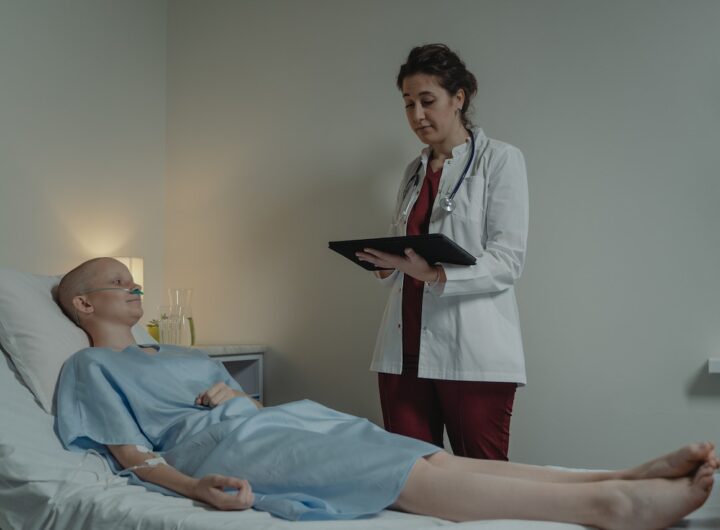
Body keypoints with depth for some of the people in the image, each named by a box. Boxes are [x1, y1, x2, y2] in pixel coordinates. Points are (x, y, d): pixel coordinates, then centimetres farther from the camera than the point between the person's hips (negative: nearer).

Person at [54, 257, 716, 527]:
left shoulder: (183, 353, 33)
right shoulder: (89, 367, 11)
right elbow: (130, 452, -4)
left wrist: (229, 392, 3)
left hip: (266, 419, 8)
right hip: (219, 445, -7)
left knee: (427, 458, -16)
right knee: (407, 473, -27)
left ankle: (626, 477, -30)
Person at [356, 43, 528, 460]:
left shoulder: (500, 160, 1)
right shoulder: (414, 172, 19)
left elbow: (508, 261, -8)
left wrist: (435, 275, -21)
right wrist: (385, 263, 0)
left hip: (472, 351, -5)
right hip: (405, 348, 6)